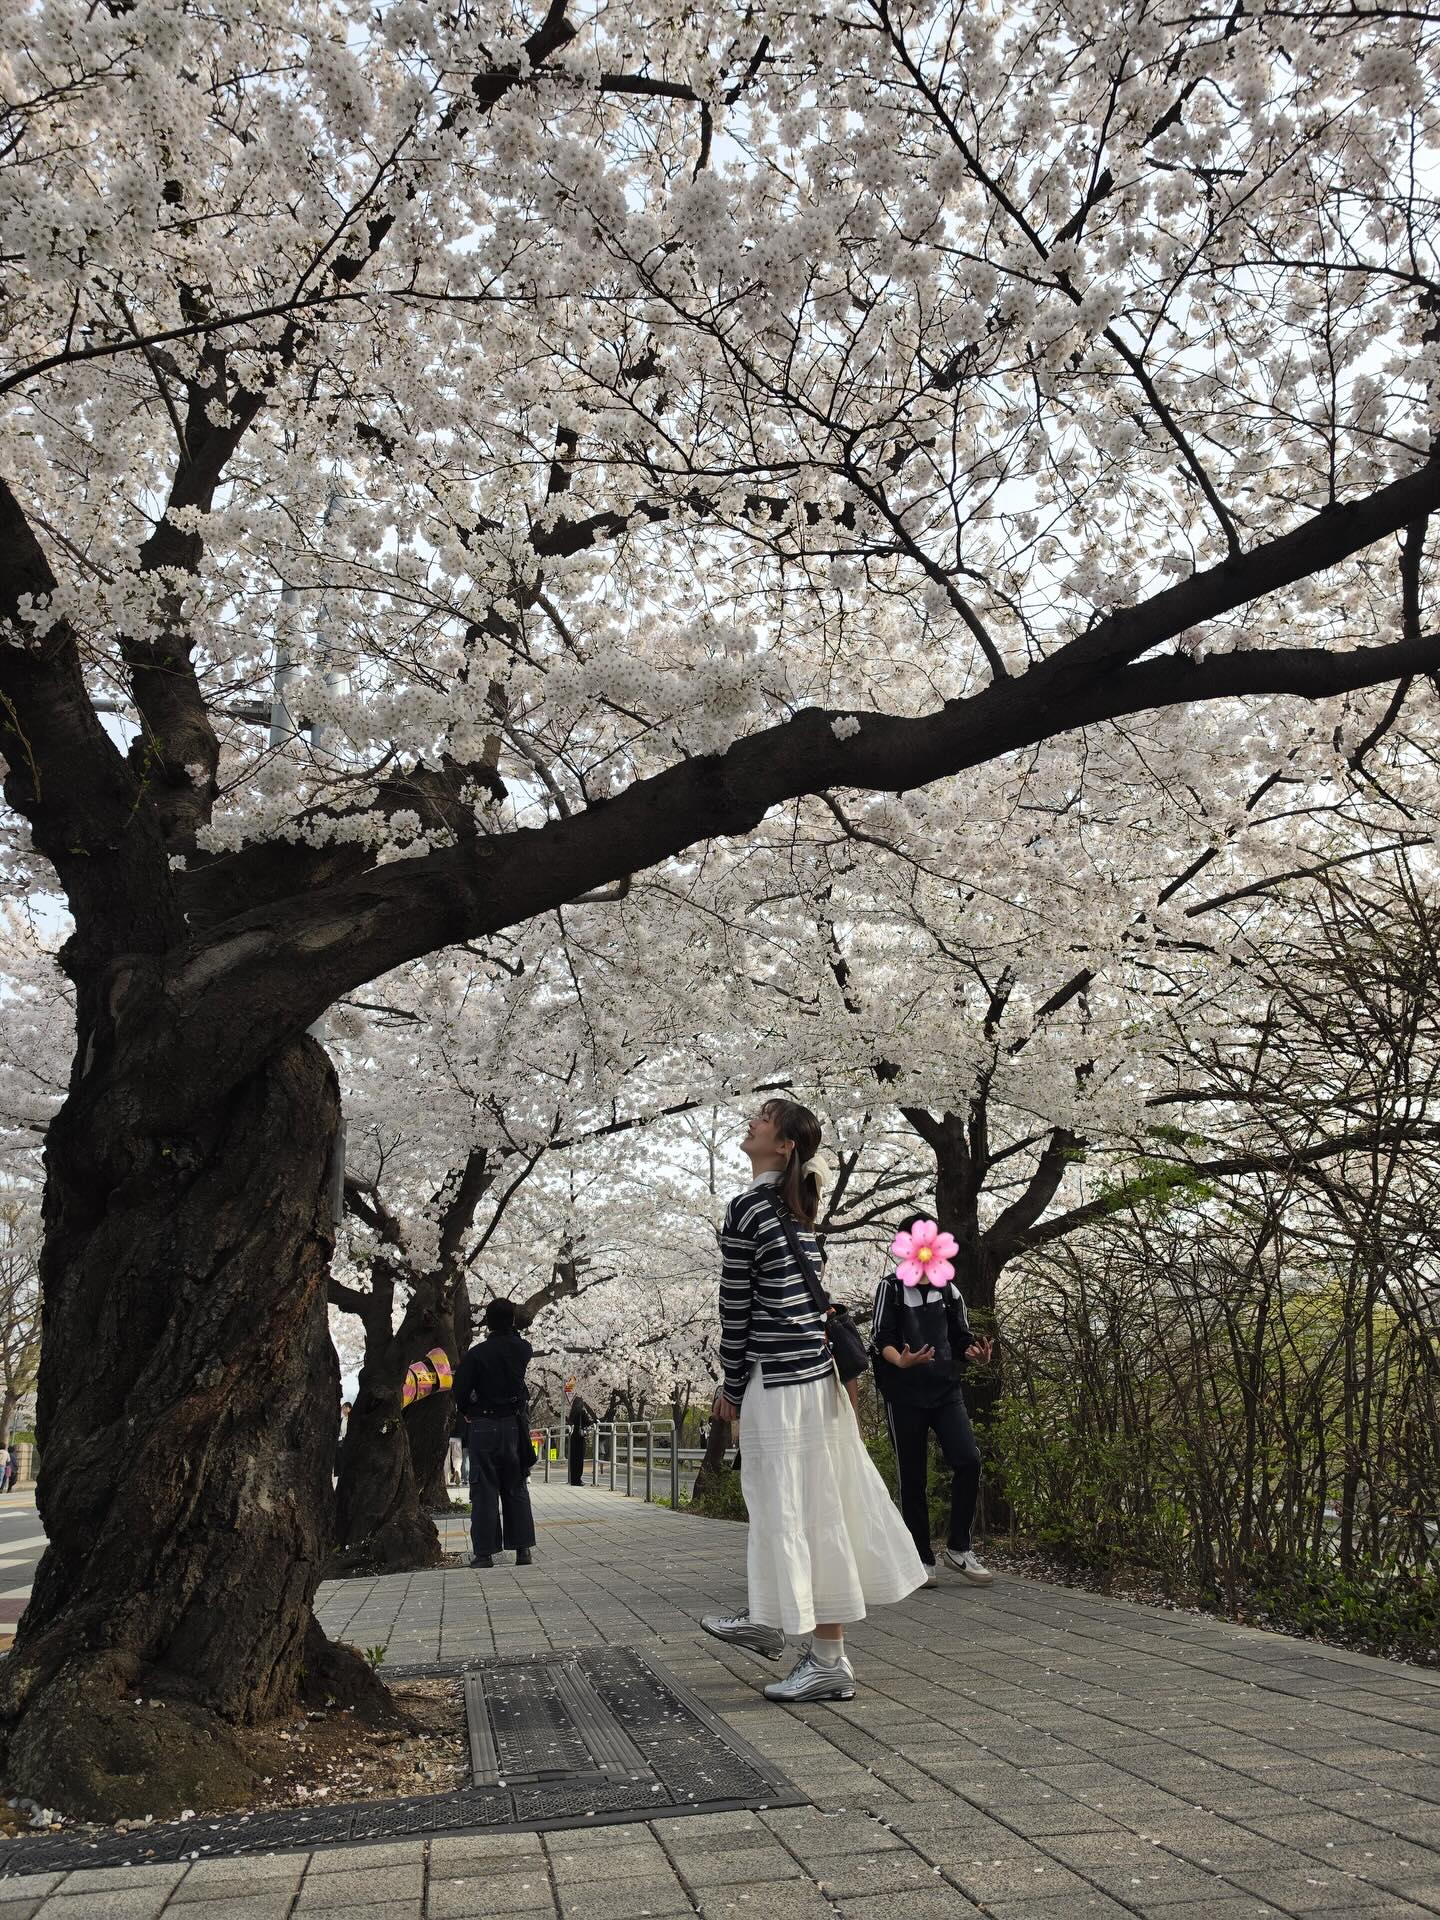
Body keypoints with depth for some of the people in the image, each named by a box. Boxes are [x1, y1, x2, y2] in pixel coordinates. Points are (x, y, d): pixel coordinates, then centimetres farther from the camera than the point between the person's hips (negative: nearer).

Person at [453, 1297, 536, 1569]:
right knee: (516, 1489, 12)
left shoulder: (477, 1353, -13)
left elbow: (460, 1391, -8)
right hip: (516, 1425, 3)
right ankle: (523, 1548, 10)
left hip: (484, 1426, -3)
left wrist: (468, 1412, 9)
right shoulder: (523, 1349, -2)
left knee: (485, 1490, 3)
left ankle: (484, 1552, 2)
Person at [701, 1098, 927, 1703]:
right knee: (779, 1499, 20)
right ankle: (769, 1621, 35)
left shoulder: (744, 1210, -14)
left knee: (799, 1510, -3)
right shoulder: (794, 1205, 11)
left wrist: (732, 1386, 1)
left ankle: (829, 1661, 3)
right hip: (814, 1365, 9)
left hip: (779, 1378, -9)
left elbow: (735, 1307, -9)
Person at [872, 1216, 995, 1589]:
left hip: (946, 1390, 3)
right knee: (913, 1475, 0)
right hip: (905, 1394, -3)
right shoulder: (891, 1287, 2)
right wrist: (901, 1361, -25)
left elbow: (961, 1339, 14)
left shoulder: (949, 1290, 13)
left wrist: (976, 1353, -9)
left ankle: (959, 1547, 0)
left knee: (968, 1460, -14)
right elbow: (880, 1338, -5)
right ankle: (921, 1559, 10)